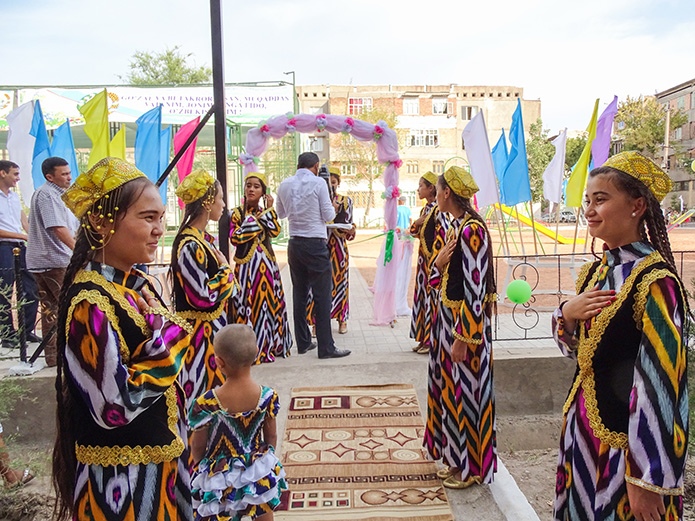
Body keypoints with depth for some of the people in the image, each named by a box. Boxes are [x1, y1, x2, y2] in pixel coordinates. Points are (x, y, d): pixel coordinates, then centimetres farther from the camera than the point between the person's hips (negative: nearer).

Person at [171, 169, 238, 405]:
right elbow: (203, 296, -24)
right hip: (199, 333, -9)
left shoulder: (201, 237, 7)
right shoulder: (190, 246, -22)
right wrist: (225, 269, -13)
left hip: (212, 327, 9)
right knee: (203, 390, 2)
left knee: (212, 388, 18)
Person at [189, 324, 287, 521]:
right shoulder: (268, 396, -20)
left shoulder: (207, 403, -26)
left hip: (220, 477, -2)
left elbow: (197, 446, -11)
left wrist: (200, 465, 11)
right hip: (259, 472, 2)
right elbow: (271, 436, -5)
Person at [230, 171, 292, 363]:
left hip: (267, 264, 4)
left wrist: (269, 210, -7)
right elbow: (234, 238, -11)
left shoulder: (266, 212, 13)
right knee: (248, 303, -4)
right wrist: (253, 223, -9)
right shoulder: (237, 213, 2)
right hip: (246, 264, -4)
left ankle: (270, 344, 20)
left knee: (269, 302, 8)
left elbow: (275, 231, -5)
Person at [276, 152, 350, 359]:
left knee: (299, 294, 12)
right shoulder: (318, 182, -8)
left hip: (294, 244, 6)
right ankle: (326, 348, 0)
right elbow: (328, 216, -6)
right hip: (315, 244, -6)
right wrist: (333, 207, 14)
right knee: (322, 296, -2)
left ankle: (303, 342, 19)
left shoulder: (285, 185, 7)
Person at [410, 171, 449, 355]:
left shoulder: (438, 209, -14)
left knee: (432, 298, -3)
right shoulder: (425, 209, 14)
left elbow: (444, 236, -20)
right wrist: (416, 223, -4)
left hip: (434, 260, -9)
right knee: (422, 296, 11)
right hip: (423, 258, 9)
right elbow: (414, 232, 17)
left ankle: (433, 341, 5)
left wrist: (434, 260, -18)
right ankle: (424, 338, 20)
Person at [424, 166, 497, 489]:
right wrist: (439, 262, -9)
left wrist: (462, 337, -20)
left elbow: (475, 289, -21)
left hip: (466, 320, -9)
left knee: (464, 390, 3)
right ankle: (456, 459, 33)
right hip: (448, 315, 9)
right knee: (450, 387, 17)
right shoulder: (455, 226, 9)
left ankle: (471, 467, 21)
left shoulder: (471, 230, -19)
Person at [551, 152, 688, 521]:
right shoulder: (597, 271, 3)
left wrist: (648, 482, -20)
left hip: (624, 442, -7)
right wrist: (567, 314, -11)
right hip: (584, 428, 7)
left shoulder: (654, 282, -21)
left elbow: (662, 387, -23)